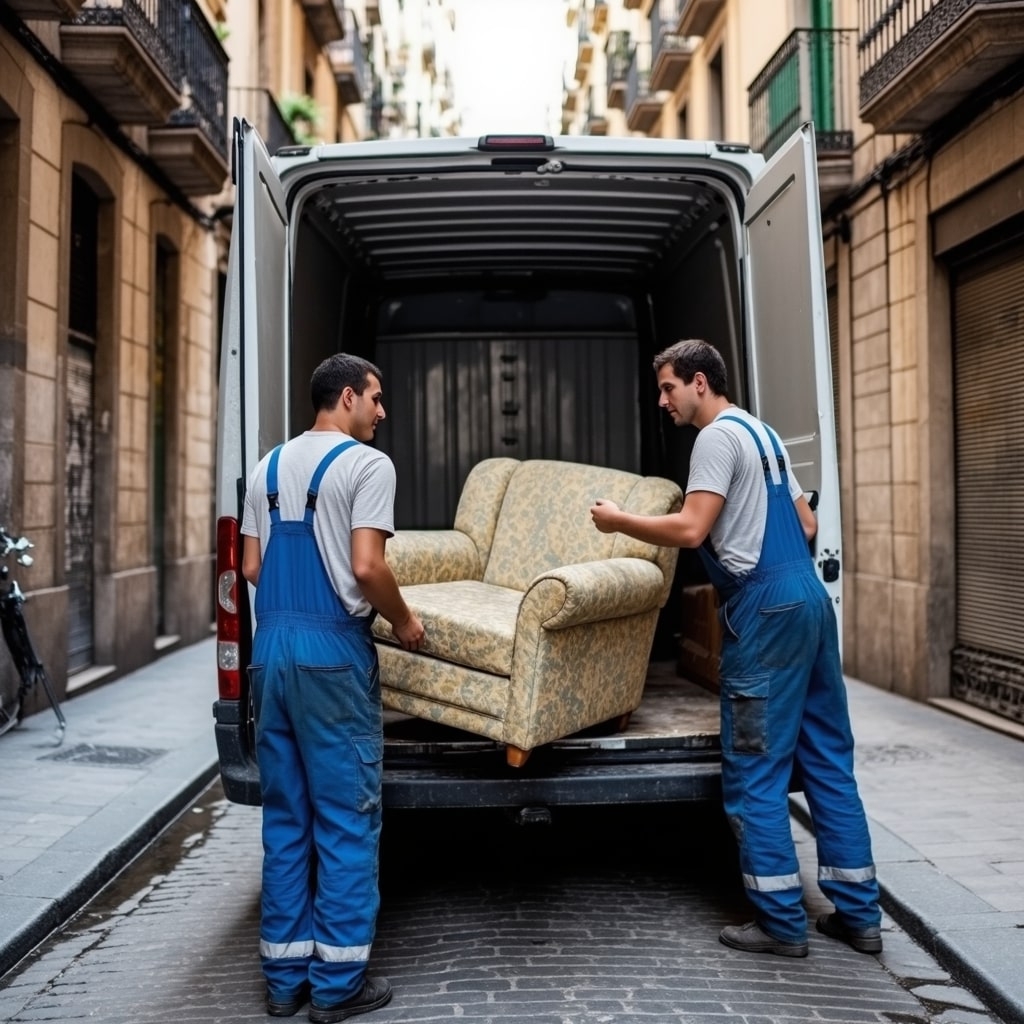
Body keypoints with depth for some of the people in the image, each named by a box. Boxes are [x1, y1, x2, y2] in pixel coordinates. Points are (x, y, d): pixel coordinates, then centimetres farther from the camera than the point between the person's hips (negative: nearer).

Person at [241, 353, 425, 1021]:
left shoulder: (271, 466, 15)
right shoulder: (367, 464, -7)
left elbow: (252, 568, 14)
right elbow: (367, 566, -16)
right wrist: (405, 621, -1)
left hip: (271, 645, 7)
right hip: (333, 648, -7)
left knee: (284, 816, 12)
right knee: (346, 819, 2)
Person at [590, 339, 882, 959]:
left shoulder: (720, 436, -7)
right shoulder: (763, 432, 21)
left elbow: (690, 530, -17)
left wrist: (619, 521, -5)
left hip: (766, 610, -9)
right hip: (811, 598, 10)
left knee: (755, 771, -2)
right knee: (828, 761, 11)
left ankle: (781, 923, 3)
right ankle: (859, 914, 16)